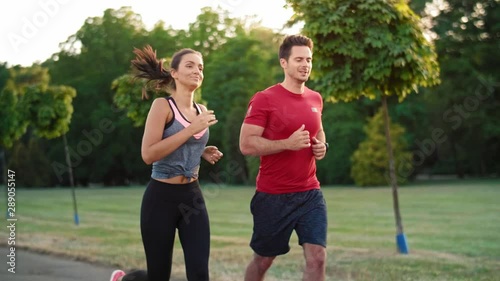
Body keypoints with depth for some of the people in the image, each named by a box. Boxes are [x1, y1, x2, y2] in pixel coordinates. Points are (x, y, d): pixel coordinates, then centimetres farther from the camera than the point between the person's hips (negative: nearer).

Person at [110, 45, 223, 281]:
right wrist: (191, 129, -21)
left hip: (193, 197, 5)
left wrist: (203, 152, 5)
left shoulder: (201, 111, 10)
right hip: (161, 197, -5)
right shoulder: (162, 105, -10)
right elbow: (148, 154, -20)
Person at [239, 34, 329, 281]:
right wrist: (287, 143, -25)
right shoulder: (264, 99, -11)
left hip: (310, 194, 4)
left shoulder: (315, 99, 8)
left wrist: (322, 146, 4)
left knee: (317, 257, -7)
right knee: (263, 260, 12)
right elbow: (246, 145, -16)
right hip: (273, 196, -4)